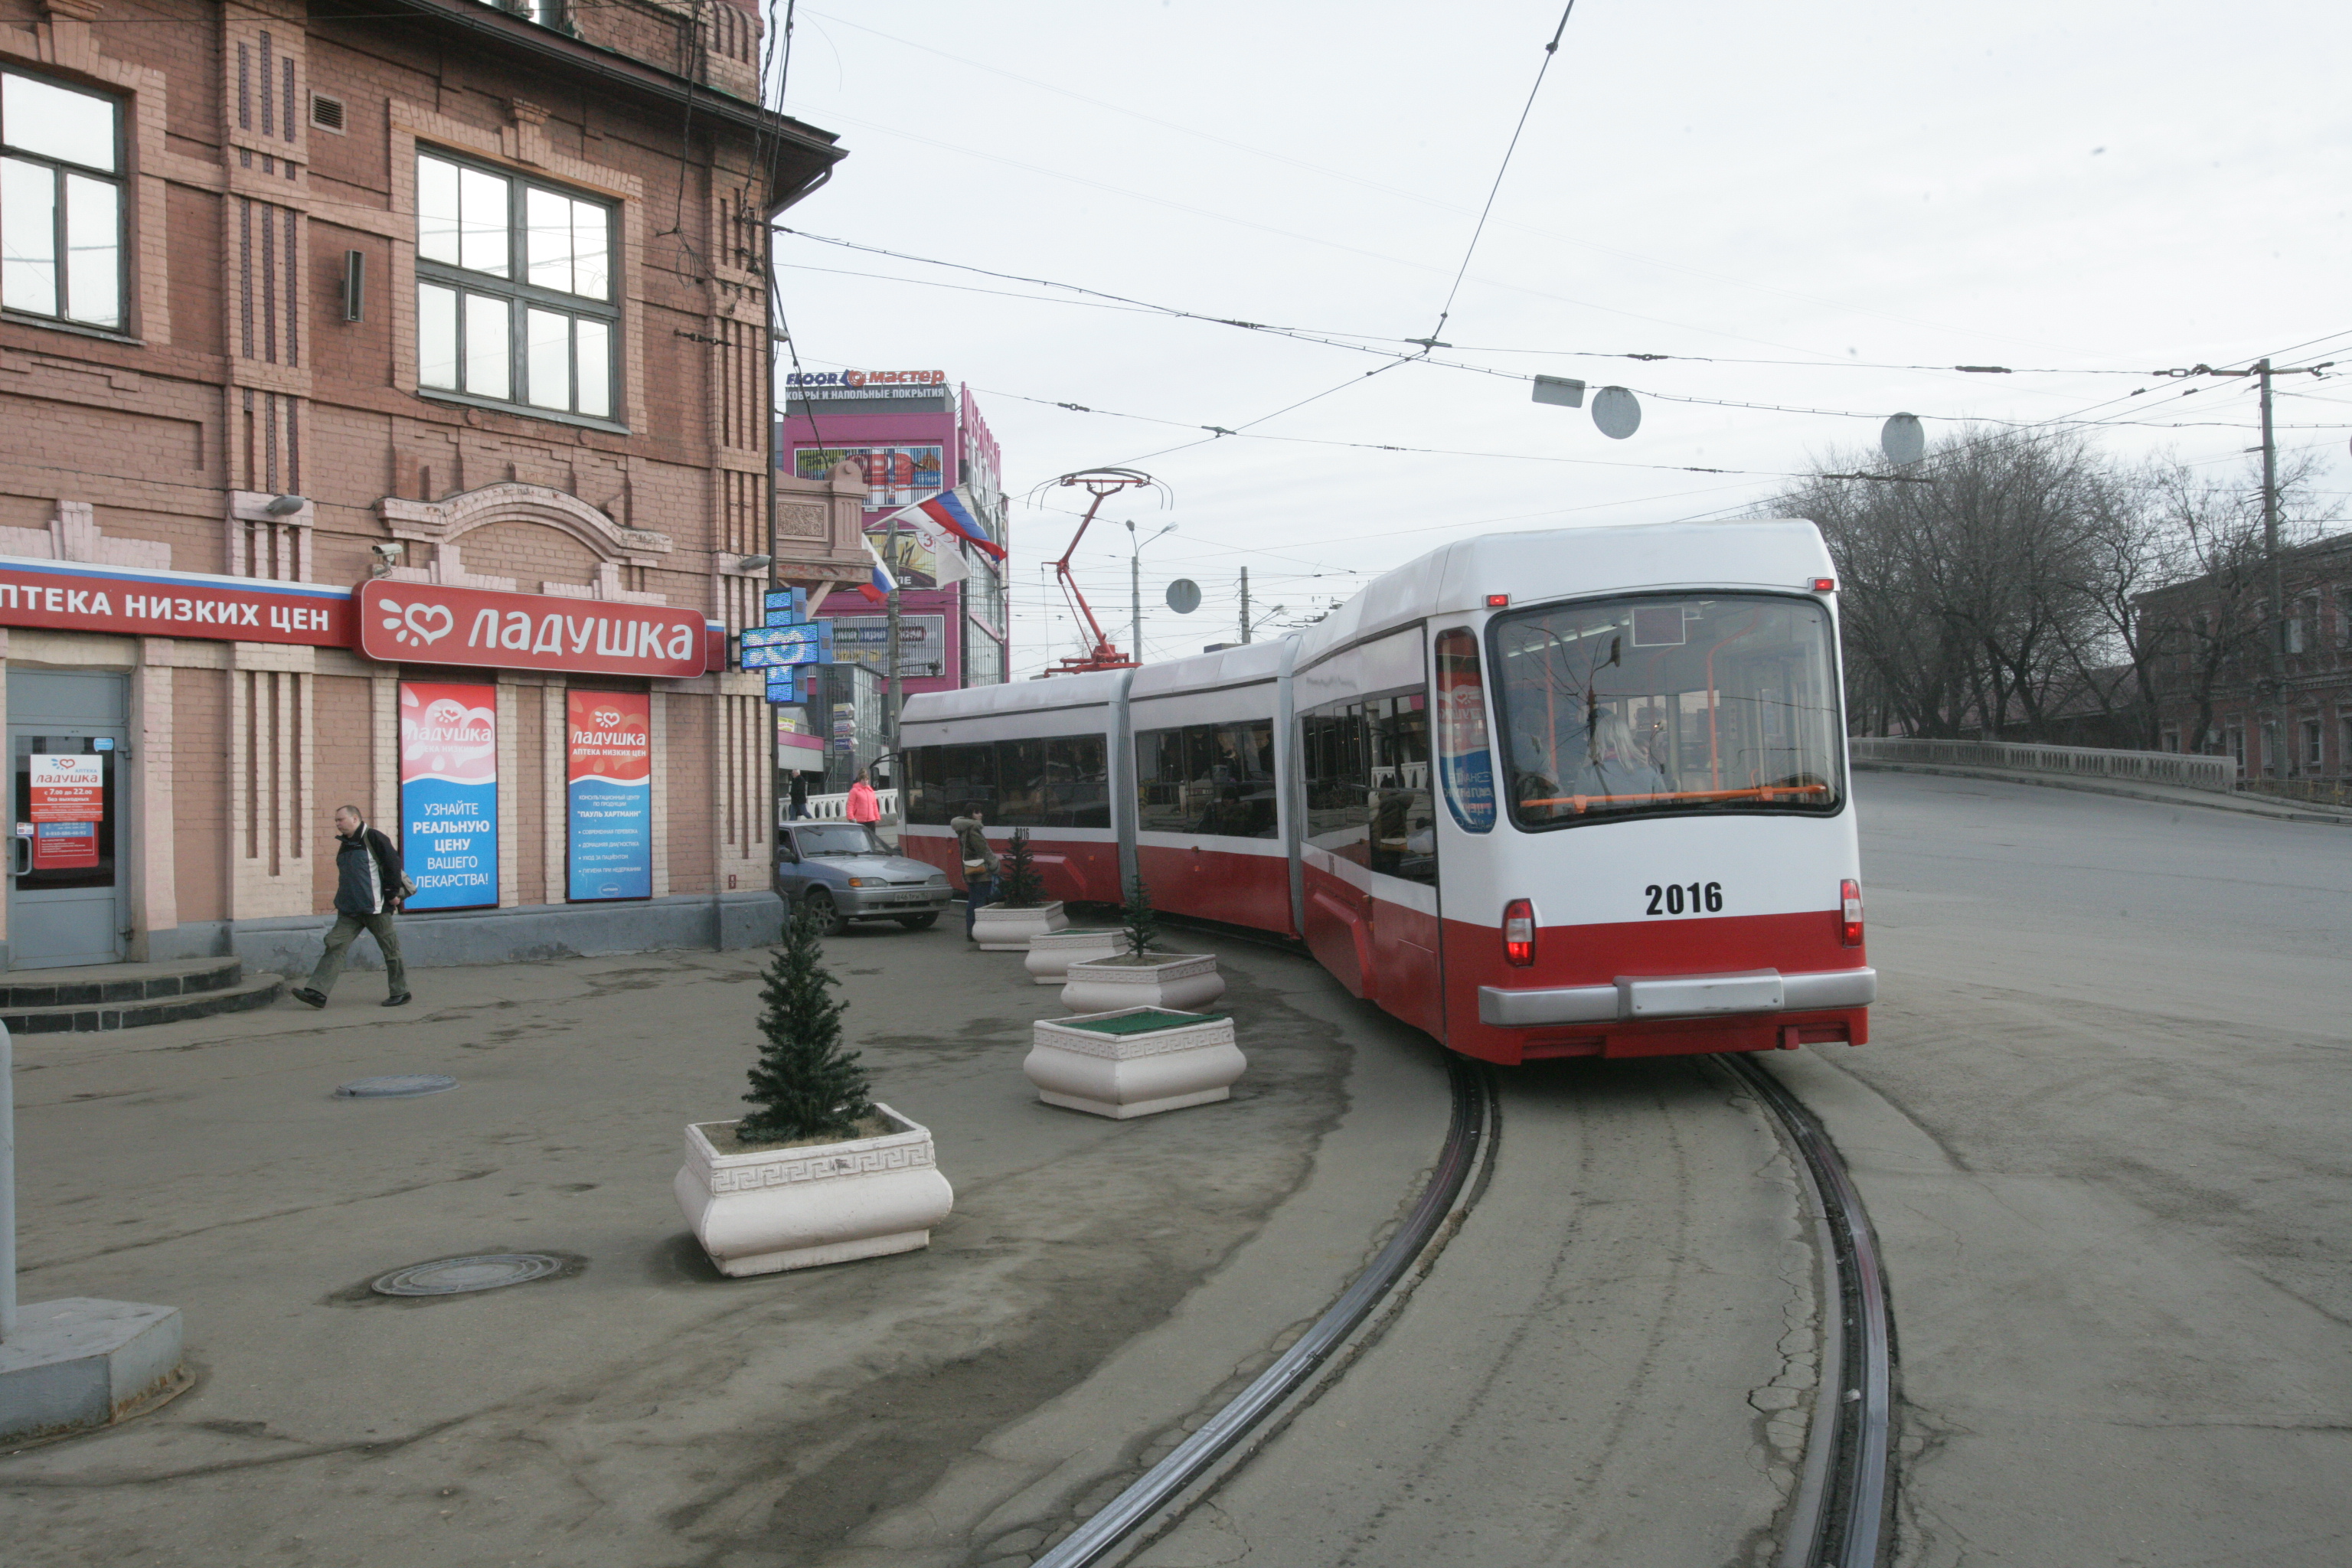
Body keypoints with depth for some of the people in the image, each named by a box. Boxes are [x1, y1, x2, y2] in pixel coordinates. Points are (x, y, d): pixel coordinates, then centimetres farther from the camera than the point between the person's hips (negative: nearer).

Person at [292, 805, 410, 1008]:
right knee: (335, 946, -2)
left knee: (390, 949, 2)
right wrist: (343, 900, 20)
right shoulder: (346, 844, 15)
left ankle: (401, 993, 11)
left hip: (375, 907, -8)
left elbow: (393, 863, -14)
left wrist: (392, 894, -13)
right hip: (349, 911, 8)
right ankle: (317, 992, -7)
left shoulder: (372, 838, -10)